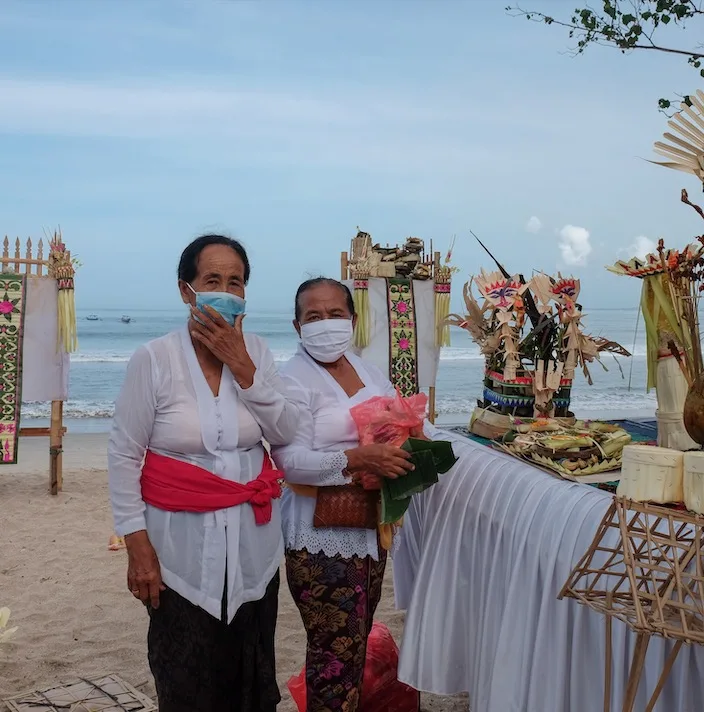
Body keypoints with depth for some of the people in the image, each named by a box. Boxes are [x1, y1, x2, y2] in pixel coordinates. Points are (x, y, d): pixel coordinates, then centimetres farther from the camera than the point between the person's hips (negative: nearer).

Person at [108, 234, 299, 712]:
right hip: (182, 544, -3)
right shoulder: (153, 359, -10)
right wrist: (137, 545, -9)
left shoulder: (255, 352, 1)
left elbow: (285, 433, -5)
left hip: (253, 539, 3)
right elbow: (124, 456, -7)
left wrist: (241, 365, -14)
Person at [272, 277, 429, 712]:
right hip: (322, 538, -7)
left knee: (358, 643, 19)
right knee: (337, 652, -1)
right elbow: (291, 461, -22)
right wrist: (359, 459, -29)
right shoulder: (293, 381, -12)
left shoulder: (369, 373, 10)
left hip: (371, 529, 7)